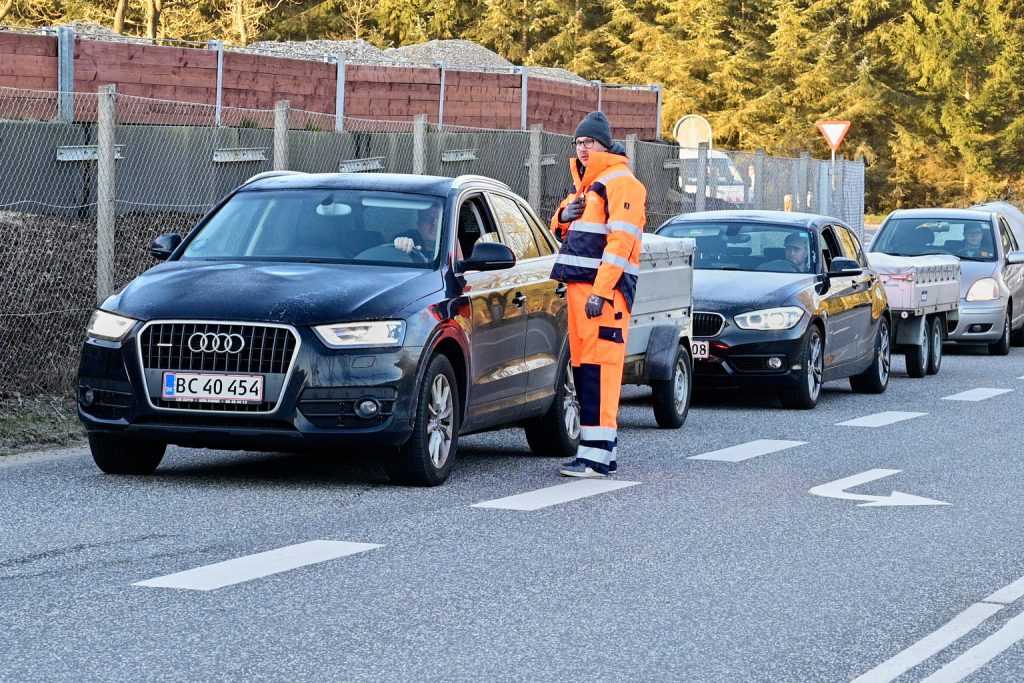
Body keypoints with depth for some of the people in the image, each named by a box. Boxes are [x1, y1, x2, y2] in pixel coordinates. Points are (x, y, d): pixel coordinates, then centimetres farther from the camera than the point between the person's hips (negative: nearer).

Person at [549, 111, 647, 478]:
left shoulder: (620, 182, -8)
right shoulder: (585, 183, 23)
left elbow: (620, 240, -17)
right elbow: (562, 230, 33)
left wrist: (600, 291, -23)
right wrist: (563, 216, 8)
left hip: (606, 286, -10)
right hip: (578, 283, 10)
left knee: (599, 367, -14)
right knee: (582, 366, 10)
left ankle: (596, 454, -19)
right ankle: (604, 448, 16)